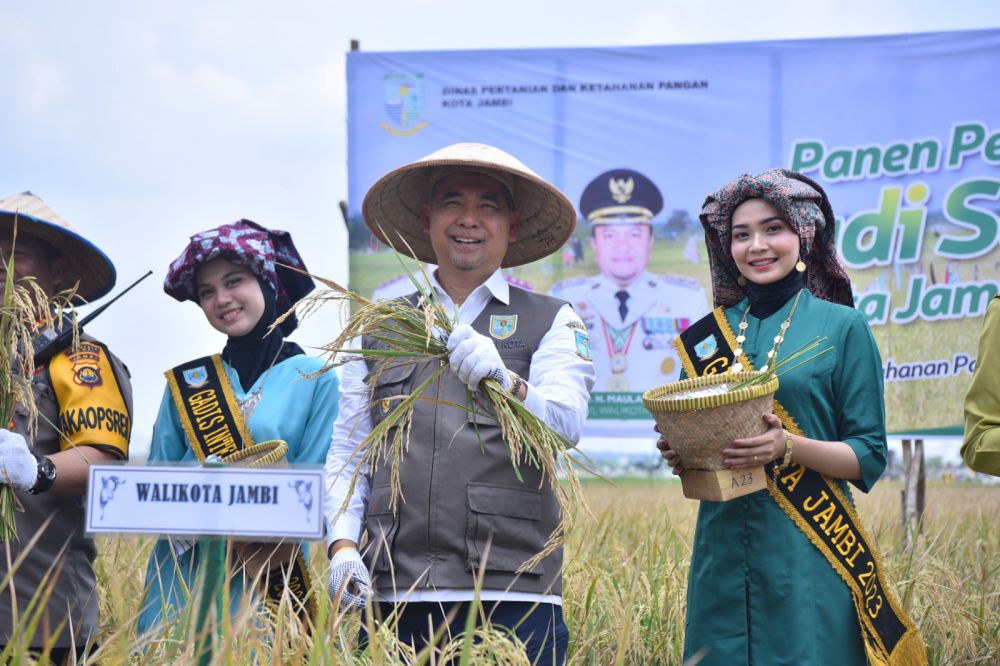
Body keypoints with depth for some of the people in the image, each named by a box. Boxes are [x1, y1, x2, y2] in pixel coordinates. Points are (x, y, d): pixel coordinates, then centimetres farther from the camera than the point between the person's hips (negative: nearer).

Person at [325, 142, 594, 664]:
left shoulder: (551, 323, 9)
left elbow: (566, 423, -9)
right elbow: (348, 453, 15)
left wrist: (506, 382, -29)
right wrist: (342, 543, -2)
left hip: (511, 593, -2)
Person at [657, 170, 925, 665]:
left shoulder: (843, 327, 0)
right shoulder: (707, 336, 10)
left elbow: (869, 457, -3)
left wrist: (789, 446, -19)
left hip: (810, 561, -3)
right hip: (723, 552, 3)